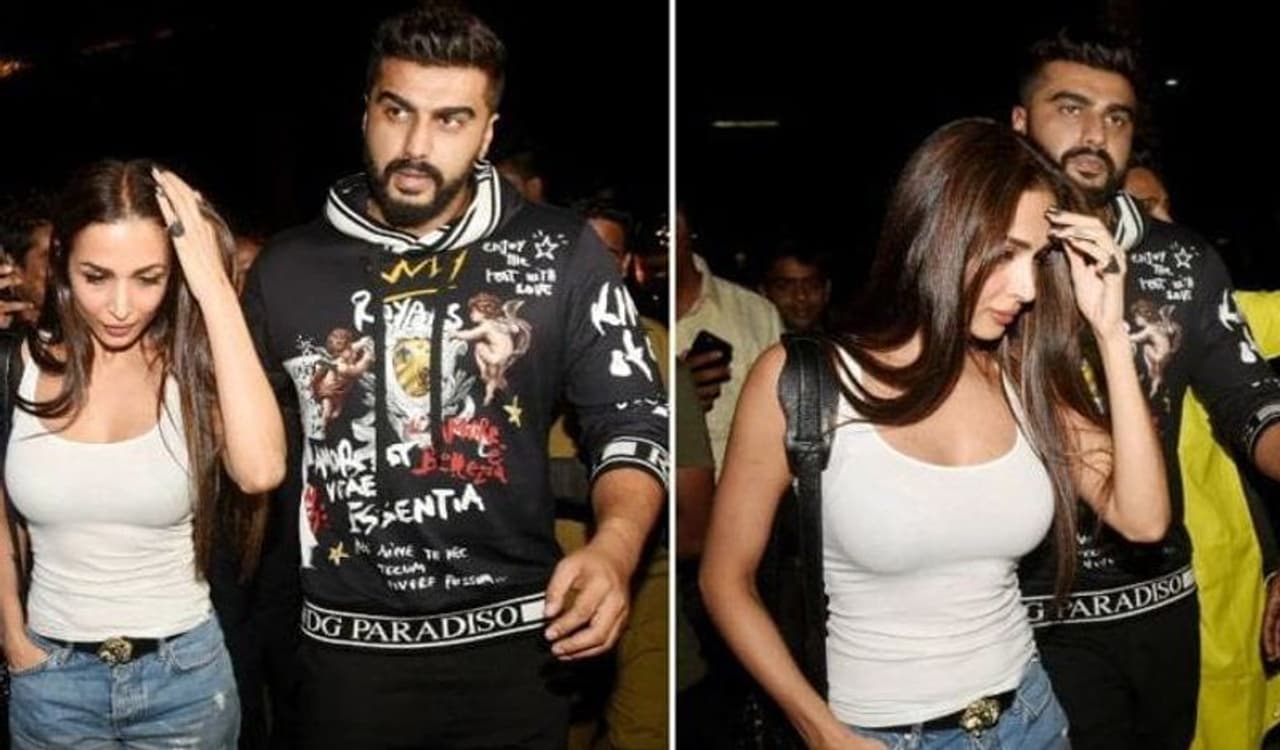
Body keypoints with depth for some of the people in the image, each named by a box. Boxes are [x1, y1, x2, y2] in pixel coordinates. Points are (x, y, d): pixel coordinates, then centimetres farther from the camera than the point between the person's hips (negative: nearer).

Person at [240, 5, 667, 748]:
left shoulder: (561, 252, -5)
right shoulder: (289, 265, 2)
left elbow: (633, 421, -3)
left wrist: (613, 548, -22)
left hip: (513, 642, -1)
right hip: (347, 648, 2)